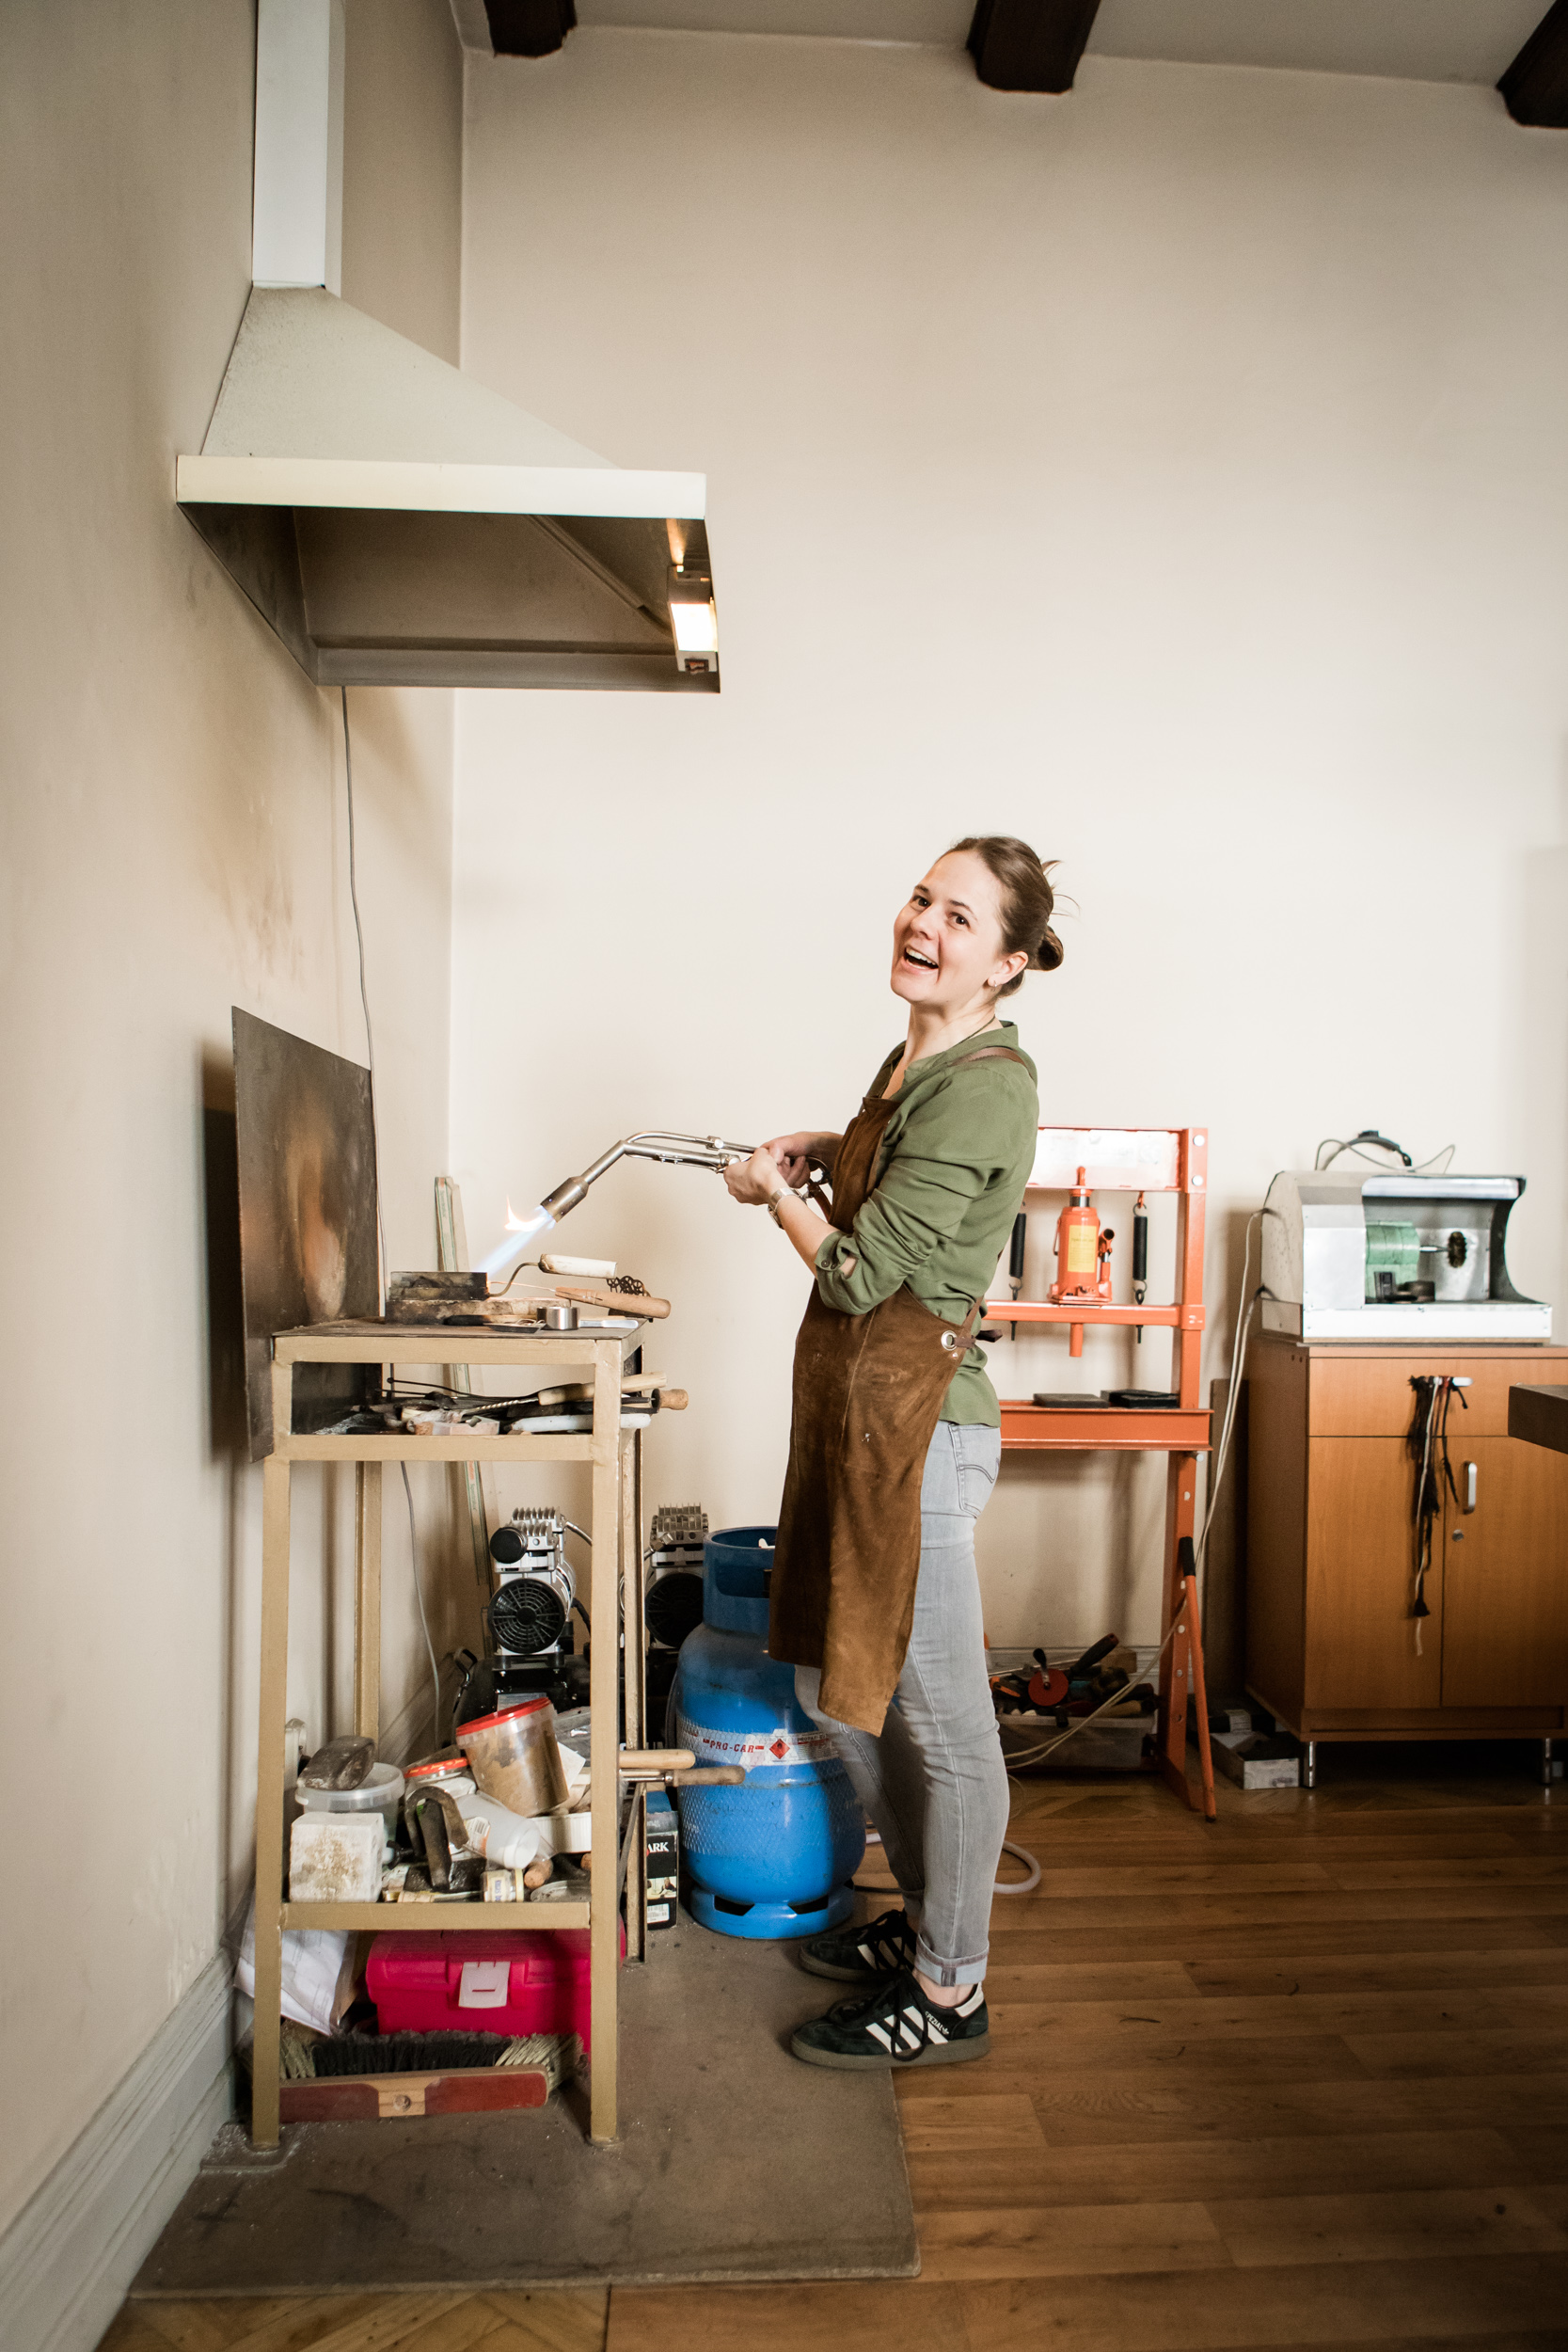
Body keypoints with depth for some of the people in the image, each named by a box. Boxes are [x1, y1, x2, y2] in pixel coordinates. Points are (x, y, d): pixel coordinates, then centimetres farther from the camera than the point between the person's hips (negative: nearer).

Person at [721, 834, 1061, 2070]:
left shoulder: (986, 1086, -19)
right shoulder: (920, 1054, 10)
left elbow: (859, 1272, -18)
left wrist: (772, 1191, -1)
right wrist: (821, 1148, 17)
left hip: (917, 1420, -10)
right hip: (856, 1409, 10)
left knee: (938, 1715, 6)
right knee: (843, 1686, 21)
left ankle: (947, 1996, 25)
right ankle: (927, 1919, 42)